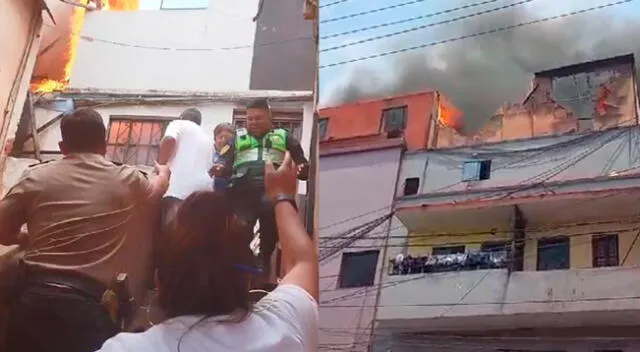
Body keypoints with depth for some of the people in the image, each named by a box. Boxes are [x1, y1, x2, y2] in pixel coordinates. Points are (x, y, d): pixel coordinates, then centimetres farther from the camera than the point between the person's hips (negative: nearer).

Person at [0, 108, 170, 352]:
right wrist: (164, 173, 54)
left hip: (33, 295, 2)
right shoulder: (127, 179, 8)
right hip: (89, 303, -2)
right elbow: (156, 192, 30)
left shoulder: (36, 177, 7)